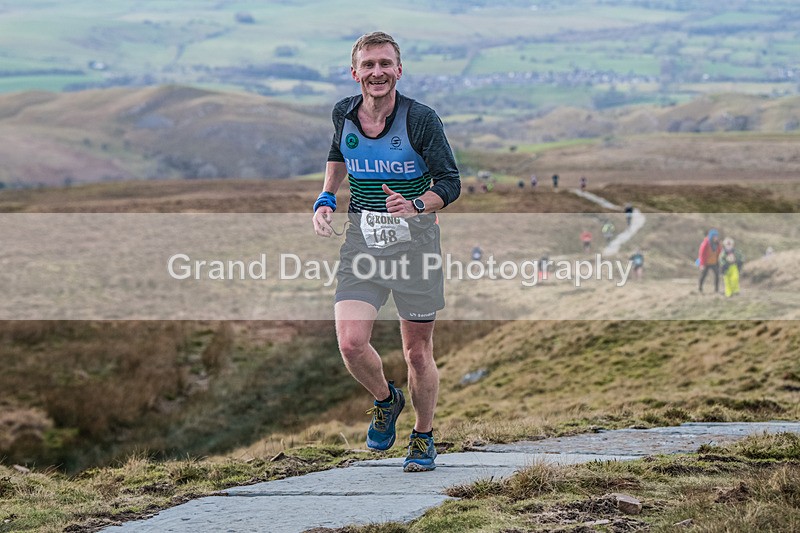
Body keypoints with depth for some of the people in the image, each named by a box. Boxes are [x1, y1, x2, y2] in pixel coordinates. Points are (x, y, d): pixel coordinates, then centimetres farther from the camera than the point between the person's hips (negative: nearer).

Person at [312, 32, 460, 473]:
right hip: (362, 239, 3)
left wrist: (417, 205, -28)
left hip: (414, 240, -3)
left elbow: (450, 182, -9)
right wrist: (326, 198, 11)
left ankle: (423, 438, 28)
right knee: (351, 343, -13)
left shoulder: (421, 119, -12)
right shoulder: (343, 114, 1)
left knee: (417, 351, 5)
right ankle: (385, 400, 19)